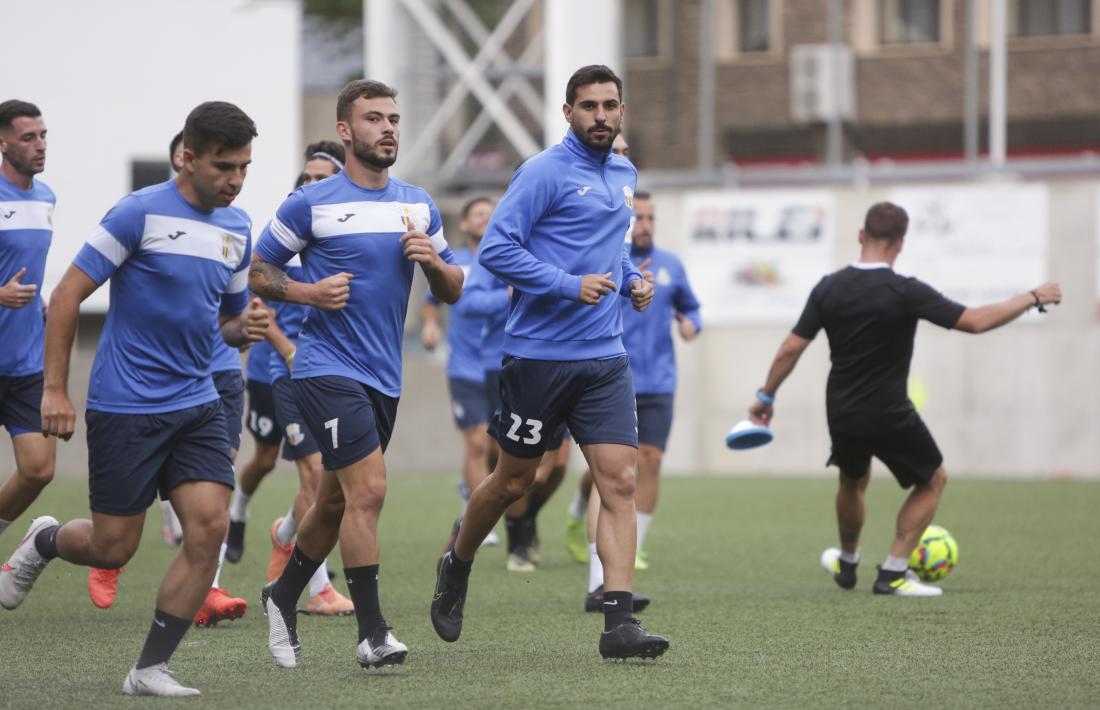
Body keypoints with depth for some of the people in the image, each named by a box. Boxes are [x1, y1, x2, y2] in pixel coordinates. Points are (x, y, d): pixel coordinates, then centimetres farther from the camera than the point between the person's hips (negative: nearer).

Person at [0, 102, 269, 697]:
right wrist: (55, 390, -14)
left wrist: (246, 326, -4)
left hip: (195, 404, 6)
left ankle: (150, 669, 0)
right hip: (125, 407, -6)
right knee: (112, 549, -1)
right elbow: (68, 294, -10)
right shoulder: (141, 213, -13)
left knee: (210, 526, -11)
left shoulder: (236, 227, 9)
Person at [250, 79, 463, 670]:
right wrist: (307, 293, -16)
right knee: (368, 490, -17)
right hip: (328, 369, -7)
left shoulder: (419, 205, 11)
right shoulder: (311, 204, -6)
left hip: (384, 376, 7)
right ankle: (372, 633, -12)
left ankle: (283, 596, 37)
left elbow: (453, 290, 16)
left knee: (337, 501, 16)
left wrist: (433, 261, -6)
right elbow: (257, 271, 1)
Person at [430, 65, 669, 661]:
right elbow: (496, 248, -17)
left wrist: (631, 280, 11)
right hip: (539, 357, -5)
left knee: (619, 482, -8)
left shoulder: (624, 176, 13)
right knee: (513, 482, 8)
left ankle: (619, 623, -12)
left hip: (604, 359, 5)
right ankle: (457, 566, 36)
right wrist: (569, 285, -21)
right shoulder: (545, 173, -10)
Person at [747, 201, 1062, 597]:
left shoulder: (829, 288, -5)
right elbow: (975, 321, -20)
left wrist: (766, 396, 11)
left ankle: (847, 563, 49)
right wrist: (1032, 298, -8)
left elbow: (792, 347, -3)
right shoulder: (905, 292, -19)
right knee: (933, 481, 16)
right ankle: (893, 574, 9)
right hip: (889, 417, -5)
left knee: (852, 483, 31)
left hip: (842, 416, 5)